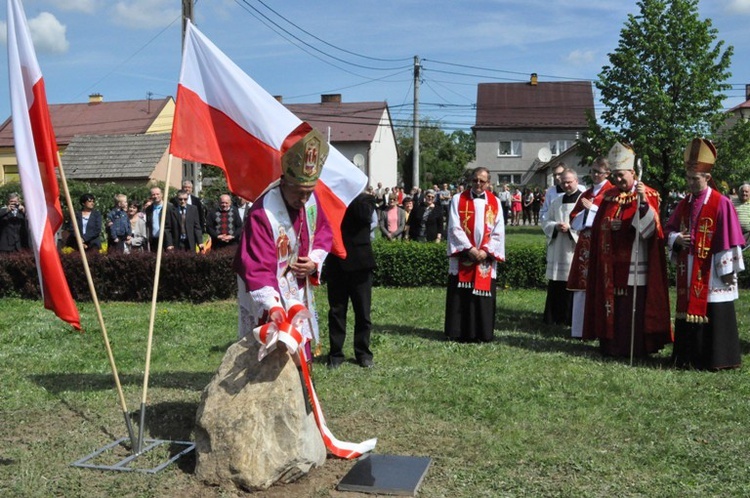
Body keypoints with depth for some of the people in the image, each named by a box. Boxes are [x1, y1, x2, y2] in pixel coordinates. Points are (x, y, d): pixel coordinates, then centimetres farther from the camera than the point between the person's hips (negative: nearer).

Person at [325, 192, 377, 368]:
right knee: (336, 312, 6)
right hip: (336, 264, 1)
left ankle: (363, 353, 18)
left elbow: (364, 215, -19)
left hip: (359, 264, -1)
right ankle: (336, 353, 16)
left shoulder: (365, 199, 3)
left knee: (363, 312, 6)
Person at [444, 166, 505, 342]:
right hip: (462, 257, -1)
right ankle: (459, 333, 7)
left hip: (486, 257, 2)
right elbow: (454, 228, -5)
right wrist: (469, 249, -14)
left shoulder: (495, 202, 8)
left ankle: (482, 334, 11)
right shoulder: (458, 199, 3)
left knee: (483, 295, 3)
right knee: (461, 296, 0)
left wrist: (486, 250, -10)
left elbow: (498, 232, 3)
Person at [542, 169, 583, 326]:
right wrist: (555, 226, -7)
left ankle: (572, 318, 6)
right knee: (555, 287, 8)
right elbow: (546, 222, 14)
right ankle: (554, 317, 16)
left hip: (575, 252, -5)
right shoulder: (556, 201, 15)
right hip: (557, 251, 5)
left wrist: (570, 228, -19)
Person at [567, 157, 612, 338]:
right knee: (582, 286, 5)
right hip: (584, 244, 6)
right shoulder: (585, 194, 20)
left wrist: (591, 208, -9)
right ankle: (580, 328, 10)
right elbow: (574, 219, 14)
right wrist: (587, 210, -4)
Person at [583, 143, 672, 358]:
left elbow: (651, 227, -19)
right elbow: (599, 226, 17)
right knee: (611, 304, 9)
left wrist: (643, 202, -32)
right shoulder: (609, 196, 11)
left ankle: (635, 348, 9)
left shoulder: (648, 195, -5)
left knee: (633, 306, -2)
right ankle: (611, 345, 20)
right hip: (611, 265, 5)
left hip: (635, 265, -5)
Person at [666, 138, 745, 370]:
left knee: (713, 315, -2)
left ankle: (716, 359, 8)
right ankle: (688, 356, 20)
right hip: (688, 273, 6)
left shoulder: (721, 204, -10)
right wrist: (676, 239, -8)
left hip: (711, 273, -6)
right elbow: (670, 229, 16)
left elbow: (728, 240, -11)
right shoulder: (685, 204, 10)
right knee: (688, 311, 11)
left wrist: (728, 271, -12)